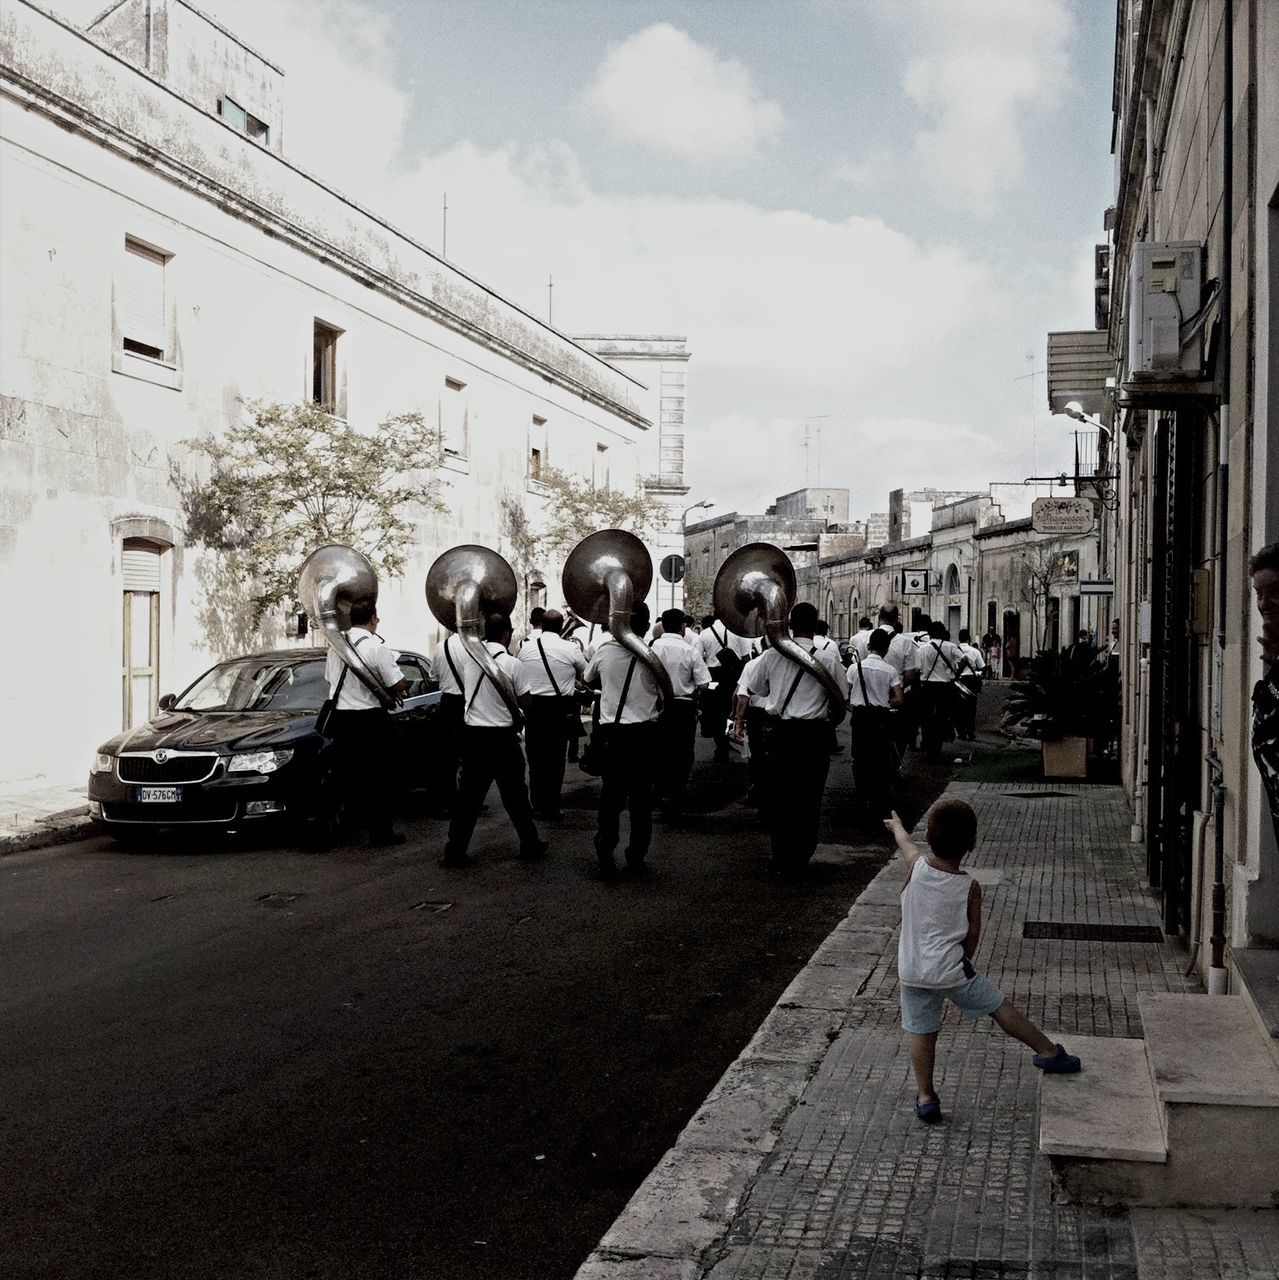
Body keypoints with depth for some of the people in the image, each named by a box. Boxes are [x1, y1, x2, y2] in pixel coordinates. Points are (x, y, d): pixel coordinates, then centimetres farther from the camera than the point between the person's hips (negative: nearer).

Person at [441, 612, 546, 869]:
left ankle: (454, 851, 7)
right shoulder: (512, 664, -13)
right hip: (502, 737, -4)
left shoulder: (469, 658, 0)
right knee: (514, 795, 10)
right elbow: (525, 703, -6)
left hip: (472, 734, 4)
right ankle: (530, 845, 22)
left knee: (469, 795, 9)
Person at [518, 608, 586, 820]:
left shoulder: (526, 647, -1)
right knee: (556, 758, 6)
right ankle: (552, 808, 9)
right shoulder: (570, 649, -8)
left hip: (532, 706, 2)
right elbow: (587, 675, 6)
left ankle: (537, 806, 16)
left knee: (535, 757, 12)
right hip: (560, 708, -2)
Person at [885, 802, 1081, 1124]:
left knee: (921, 1032, 11)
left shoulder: (916, 866, -7)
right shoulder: (970, 887, -11)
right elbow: (972, 934, -3)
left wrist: (896, 825, 39)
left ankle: (925, 1097, 15)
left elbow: (904, 842, 17)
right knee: (1000, 1007, 14)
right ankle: (1049, 1052, 26)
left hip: (911, 972, 2)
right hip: (950, 970, -2)